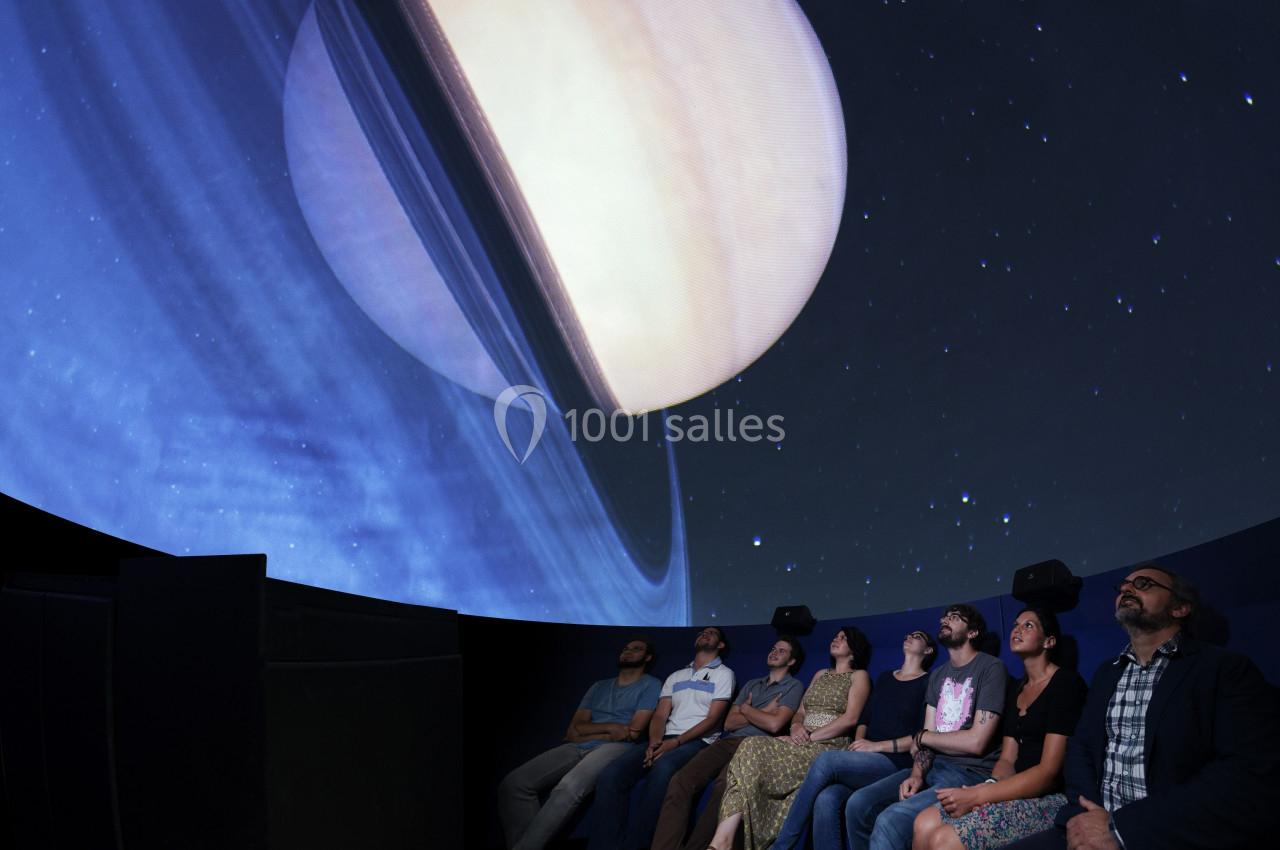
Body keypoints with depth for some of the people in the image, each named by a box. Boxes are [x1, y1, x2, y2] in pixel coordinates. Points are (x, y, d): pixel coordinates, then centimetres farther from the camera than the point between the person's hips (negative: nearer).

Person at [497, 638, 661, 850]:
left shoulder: (650, 685, 12)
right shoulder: (599, 687, 29)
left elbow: (632, 732, -2)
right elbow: (574, 729, 16)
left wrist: (586, 734, 5)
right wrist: (610, 727, -1)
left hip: (615, 747, -6)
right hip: (578, 748, 6)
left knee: (568, 787, -38)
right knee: (514, 784, -18)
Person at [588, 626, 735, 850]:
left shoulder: (723, 674, 10)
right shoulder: (675, 677, 26)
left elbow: (712, 719, -3)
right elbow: (660, 715, 14)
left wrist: (676, 742, -15)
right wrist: (654, 742, -9)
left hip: (698, 742, -5)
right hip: (666, 741, 5)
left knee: (662, 769, -39)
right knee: (612, 773, -23)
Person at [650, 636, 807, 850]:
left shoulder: (794, 686, 12)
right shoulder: (751, 684, 30)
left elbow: (774, 724, -5)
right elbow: (729, 722, 16)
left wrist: (746, 709, 9)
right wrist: (761, 713, 5)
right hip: (729, 742, 5)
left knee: (724, 784, -39)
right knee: (680, 782, -24)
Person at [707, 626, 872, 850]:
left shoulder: (859, 676, 8)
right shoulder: (820, 674, 27)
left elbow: (850, 718, -7)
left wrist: (810, 736, -14)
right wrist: (797, 727, -3)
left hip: (829, 747, -6)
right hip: (802, 744, 6)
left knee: (754, 754, -30)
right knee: (753, 748, -28)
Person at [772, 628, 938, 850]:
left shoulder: (928, 682, 5)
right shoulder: (885, 678, 25)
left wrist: (878, 745, -11)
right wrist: (858, 743, 2)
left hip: (893, 763, -5)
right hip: (864, 760, 5)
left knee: (826, 760, -30)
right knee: (826, 800, -29)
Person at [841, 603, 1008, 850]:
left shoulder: (990, 668, -6)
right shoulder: (938, 675, 20)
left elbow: (976, 741, -14)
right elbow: (926, 738, 12)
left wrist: (921, 737, 1)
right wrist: (917, 773, -10)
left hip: (970, 773, -7)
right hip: (934, 766, 7)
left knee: (891, 821, -30)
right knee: (858, 804, -13)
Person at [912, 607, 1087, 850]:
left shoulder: (1065, 682, -7)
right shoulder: (1017, 692, 19)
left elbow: (1049, 771, -15)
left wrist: (977, 796, -18)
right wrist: (988, 786, -11)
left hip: (1052, 801, -7)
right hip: (1018, 794, 7)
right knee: (925, 823, -15)